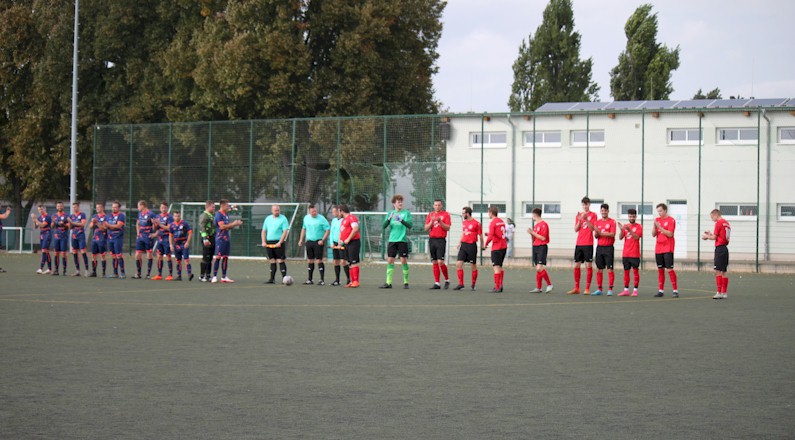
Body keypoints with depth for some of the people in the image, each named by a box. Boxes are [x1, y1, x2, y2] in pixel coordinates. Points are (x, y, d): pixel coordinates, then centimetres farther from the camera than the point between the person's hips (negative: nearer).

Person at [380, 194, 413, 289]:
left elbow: (409, 225, -11)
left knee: (404, 261, -3)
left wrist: (401, 220, -28)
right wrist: (389, 219, -16)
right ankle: (388, 283, 4)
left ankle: (406, 282, 5)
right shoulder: (390, 213, 9)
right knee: (390, 260, 1)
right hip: (392, 240, 3)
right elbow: (383, 226, 2)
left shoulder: (406, 213, 1)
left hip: (402, 240, -3)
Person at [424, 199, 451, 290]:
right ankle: (437, 283, 7)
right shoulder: (430, 215, 13)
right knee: (435, 263, 4)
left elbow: (448, 228, -5)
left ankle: (447, 280, 6)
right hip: (432, 240, 4)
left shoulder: (446, 214, 1)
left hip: (441, 240, -4)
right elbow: (426, 228, 7)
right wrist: (432, 221, -9)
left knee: (440, 262, -13)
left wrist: (440, 221, -17)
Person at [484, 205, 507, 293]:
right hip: (504, 246, 8)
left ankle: (497, 288, -8)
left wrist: (486, 244, -3)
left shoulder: (492, 223, -12)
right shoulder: (501, 221, 12)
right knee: (500, 267, 17)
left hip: (496, 247, -8)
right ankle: (500, 286, 17)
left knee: (496, 267, -6)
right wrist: (489, 234, 18)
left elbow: (491, 236, -18)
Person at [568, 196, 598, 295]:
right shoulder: (579, 215, 14)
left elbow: (592, 228, -10)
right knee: (576, 265, 5)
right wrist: (579, 220, -7)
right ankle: (576, 288, 12)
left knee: (588, 265, -5)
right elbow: (576, 229, 8)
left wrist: (586, 219, -20)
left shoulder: (593, 215, 1)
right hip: (579, 244, 5)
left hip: (588, 244, -5)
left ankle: (587, 289, -3)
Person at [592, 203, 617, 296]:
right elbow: (595, 236, 9)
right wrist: (596, 233, -13)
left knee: (610, 269, -5)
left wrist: (601, 233, -16)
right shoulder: (597, 222, 11)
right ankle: (599, 289, 10)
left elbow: (612, 234, -13)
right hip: (599, 247, 5)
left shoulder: (612, 222, -3)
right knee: (599, 269, 5)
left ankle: (610, 289, -3)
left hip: (609, 248, -5)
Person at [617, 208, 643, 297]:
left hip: (635, 254, -4)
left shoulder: (638, 227, 0)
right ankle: (626, 290, 9)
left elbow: (637, 237, -14)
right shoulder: (625, 226, 11)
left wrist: (629, 230, -25)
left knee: (635, 270, -3)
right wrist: (621, 230, -15)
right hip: (625, 253, 4)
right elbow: (620, 238, 3)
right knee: (626, 271, 6)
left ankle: (635, 290, -1)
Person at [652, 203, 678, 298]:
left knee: (669, 269, -9)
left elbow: (670, 234, -14)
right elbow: (653, 234, 9)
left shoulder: (671, 220, -5)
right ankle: (661, 290, 10)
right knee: (660, 269, 6)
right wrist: (654, 225, -7)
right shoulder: (657, 220, 12)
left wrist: (659, 227, -17)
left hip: (668, 249, -6)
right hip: (658, 249, 6)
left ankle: (675, 290, -6)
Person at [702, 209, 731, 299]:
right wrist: (711, 234, 19)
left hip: (719, 248, -9)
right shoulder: (726, 223, 16)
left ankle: (719, 293, -14)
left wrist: (706, 237, 7)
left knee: (718, 271, -10)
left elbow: (714, 237, -10)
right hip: (725, 248, 9)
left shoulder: (719, 223, -10)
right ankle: (724, 293, 13)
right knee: (723, 272, 12)